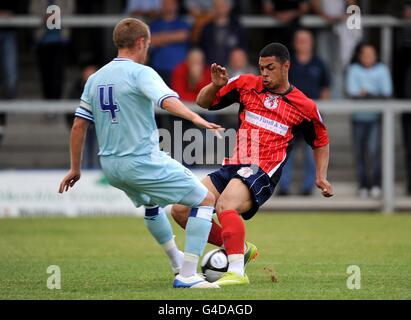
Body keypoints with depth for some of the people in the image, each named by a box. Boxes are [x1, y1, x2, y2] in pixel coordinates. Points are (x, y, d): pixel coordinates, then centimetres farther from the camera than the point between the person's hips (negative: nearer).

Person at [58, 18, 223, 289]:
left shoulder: (96, 78, 11)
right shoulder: (140, 73, -10)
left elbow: (78, 126, 14)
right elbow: (167, 100, -30)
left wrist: (75, 169, 21)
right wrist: (196, 118, -43)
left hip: (110, 165, 8)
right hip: (143, 162, -8)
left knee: (152, 204, 36)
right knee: (206, 200, 1)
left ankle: (177, 262, 51)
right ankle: (187, 276, -8)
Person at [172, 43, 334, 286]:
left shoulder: (304, 106, 4)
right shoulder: (247, 84, 10)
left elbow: (321, 142, 20)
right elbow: (204, 102, 16)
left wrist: (321, 177, 7)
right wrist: (215, 85, -5)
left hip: (262, 174, -6)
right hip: (231, 168, 6)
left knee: (225, 206, -34)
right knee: (181, 210, -5)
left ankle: (237, 272, -39)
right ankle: (237, 247, 8)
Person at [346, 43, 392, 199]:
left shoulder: (382, 69, 5)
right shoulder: (354, 70, 4)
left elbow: (387, 92, -4)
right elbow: (352, 91, -7)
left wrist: (365, 93, -14)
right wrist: (375, 95, -16)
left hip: (376, 117, -1)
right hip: (359, 117, 1)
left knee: (374, 149, -16)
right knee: (360, 152, 1)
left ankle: (376, 184, -14)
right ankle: (363, 186, 10)